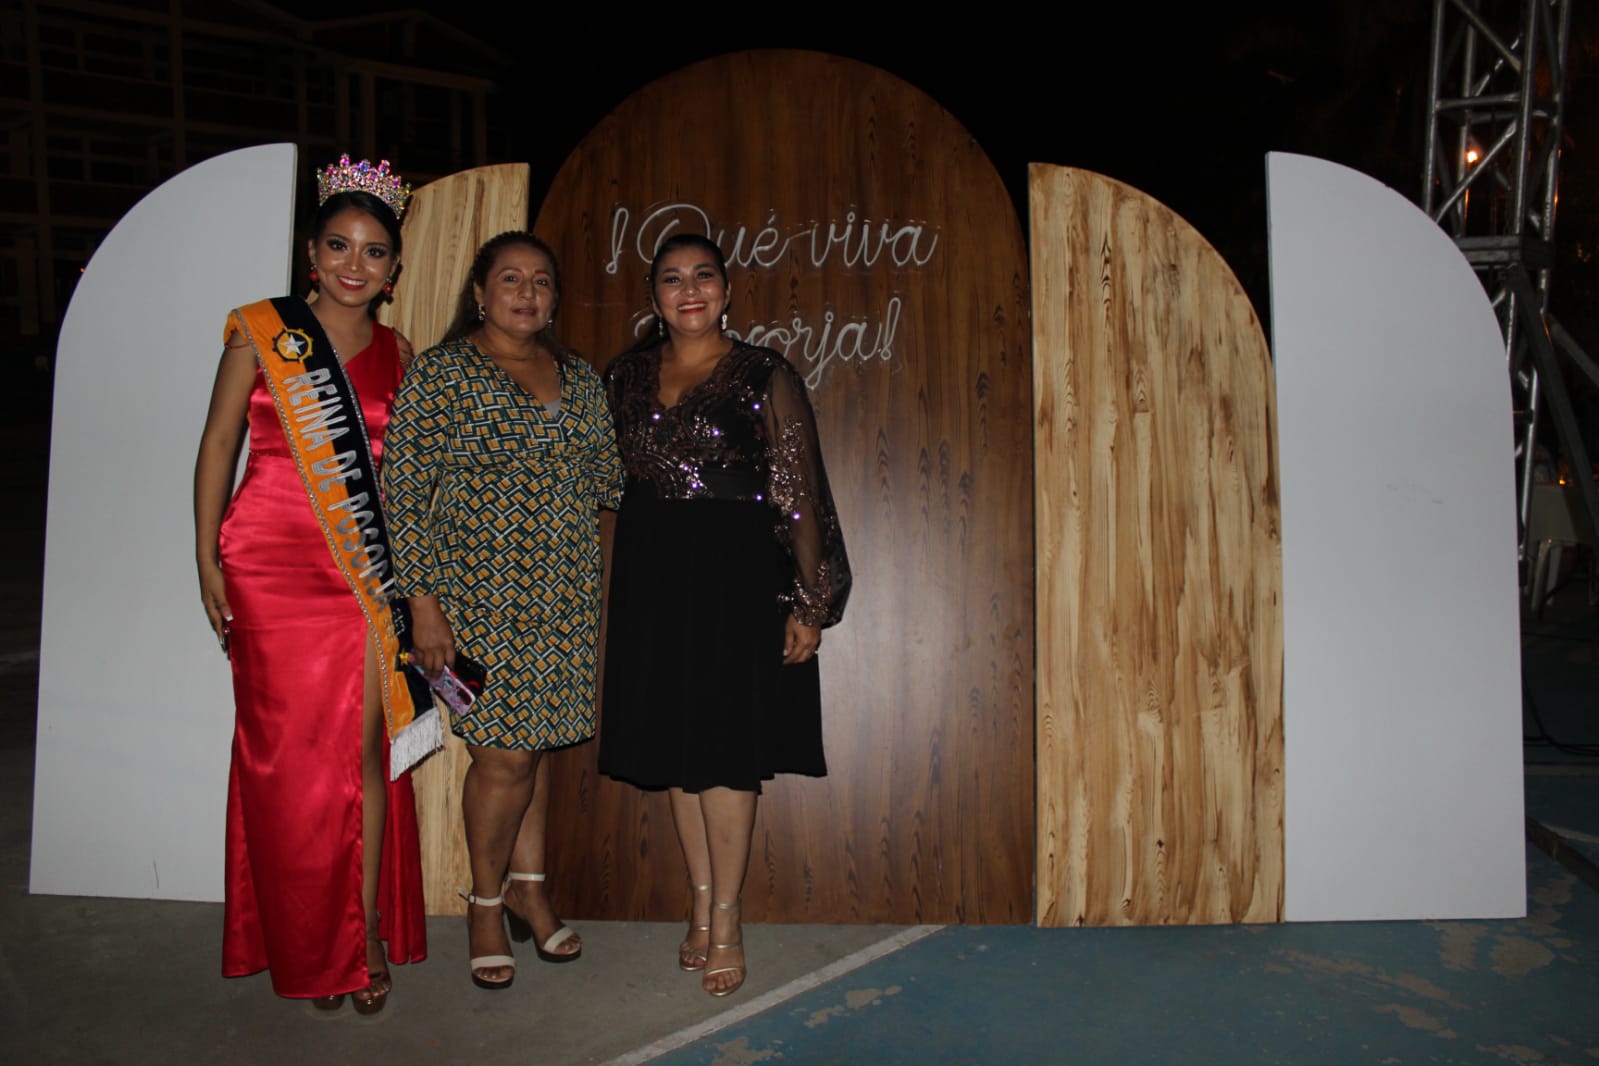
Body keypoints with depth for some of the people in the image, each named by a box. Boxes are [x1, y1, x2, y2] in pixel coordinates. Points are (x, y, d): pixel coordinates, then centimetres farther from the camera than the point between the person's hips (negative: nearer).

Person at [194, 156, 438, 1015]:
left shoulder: (395, 353, 10)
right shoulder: (261, 331, 2)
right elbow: (218, 442, 2)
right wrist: (207, 560, -3)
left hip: (364, 571, 2)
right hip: (270, 562, -2)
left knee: (365, 748, 0)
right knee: (287, 752, 4)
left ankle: (367, 930, 14)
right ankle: (306, 945, 20)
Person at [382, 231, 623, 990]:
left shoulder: (578, 378, 12)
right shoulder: (441, 372, -4)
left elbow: (607, 478, 17)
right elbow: (404, 490, -7)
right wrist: (423, 601, -12)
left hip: (566, 594, 5)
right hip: (478, 591, -4)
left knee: (533, 739, 13)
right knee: (505, 751, -4)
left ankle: (528, 887, 29)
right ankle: (485, 903, 20)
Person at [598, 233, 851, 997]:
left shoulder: (766, 378, -3)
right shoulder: (626, 376, 9)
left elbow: (800, 498, -6)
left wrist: (810, 603, -10)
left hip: (739, 575, -4)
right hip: (651, 574, 5)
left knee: (726, 745, -2)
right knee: (674, 744, 9)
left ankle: (725, 921, 13)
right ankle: (702, 905, 24)